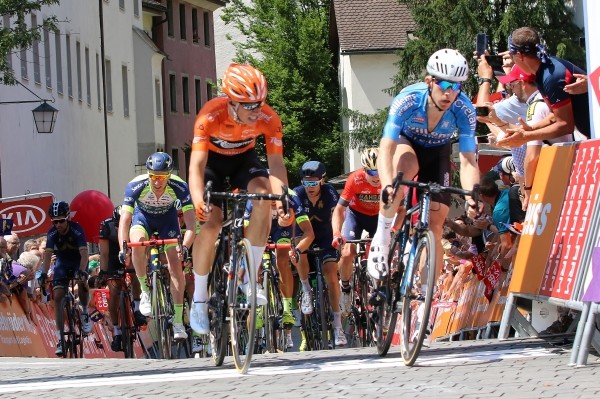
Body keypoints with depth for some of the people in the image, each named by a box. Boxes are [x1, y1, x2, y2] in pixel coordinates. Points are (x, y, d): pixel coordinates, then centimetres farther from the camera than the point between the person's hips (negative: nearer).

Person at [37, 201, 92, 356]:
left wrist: (82, 271, -52)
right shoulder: (52, 233, -19)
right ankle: (60, 337, -9)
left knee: (82, 282, -35)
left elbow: (84, 253, -36)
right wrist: (44, 274, -40)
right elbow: (48, 254, -26)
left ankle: (85, 313, -6)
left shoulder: (77, 230, -28)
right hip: (62, 263, 3)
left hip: (78, 262, -3)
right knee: (57, 296, -12)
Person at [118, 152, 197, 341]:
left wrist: (185, 246, -52)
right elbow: (124, 219, -38)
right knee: (137, 242, -34)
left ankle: (178, 321, -6)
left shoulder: (179, 187, -33)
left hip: (167, 217, 1)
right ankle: (145, 290, -13)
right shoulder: (136, 185, -34)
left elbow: (191, 222, -36)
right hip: (143, 215, -1)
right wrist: (123, 248, -52)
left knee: (175, 264, -13)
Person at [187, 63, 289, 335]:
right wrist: (198, 200, -58)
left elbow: (276, 162, -30)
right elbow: (197, 163, -41)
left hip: (244, 159, 2)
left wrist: (281, 198, -49)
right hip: (213, 160, -2)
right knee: (211, 222, -18)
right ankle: (199, 299, -3)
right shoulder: (211, 116, -36)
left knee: (264, 197, -28)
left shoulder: (268, 119, -29)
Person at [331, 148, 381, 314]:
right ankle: (345, 288, 5)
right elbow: (339, 208, -26)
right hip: (356, 213, -1)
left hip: (378, 216, 1)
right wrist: (336, 233, -41)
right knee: (347, 253, -20)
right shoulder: (355, 179, -31)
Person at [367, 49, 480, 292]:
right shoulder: (408, 100, -36)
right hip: (406, 144, -2)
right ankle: (381, 238, -23)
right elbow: (386, 148, -41)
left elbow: (467, 161, -33)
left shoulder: (464, 110, -31)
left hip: (437, 154, 2)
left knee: (435, 222, -8)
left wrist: (473, 197, -51)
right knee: (404, 169, -39)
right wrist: (387, 185, -59)